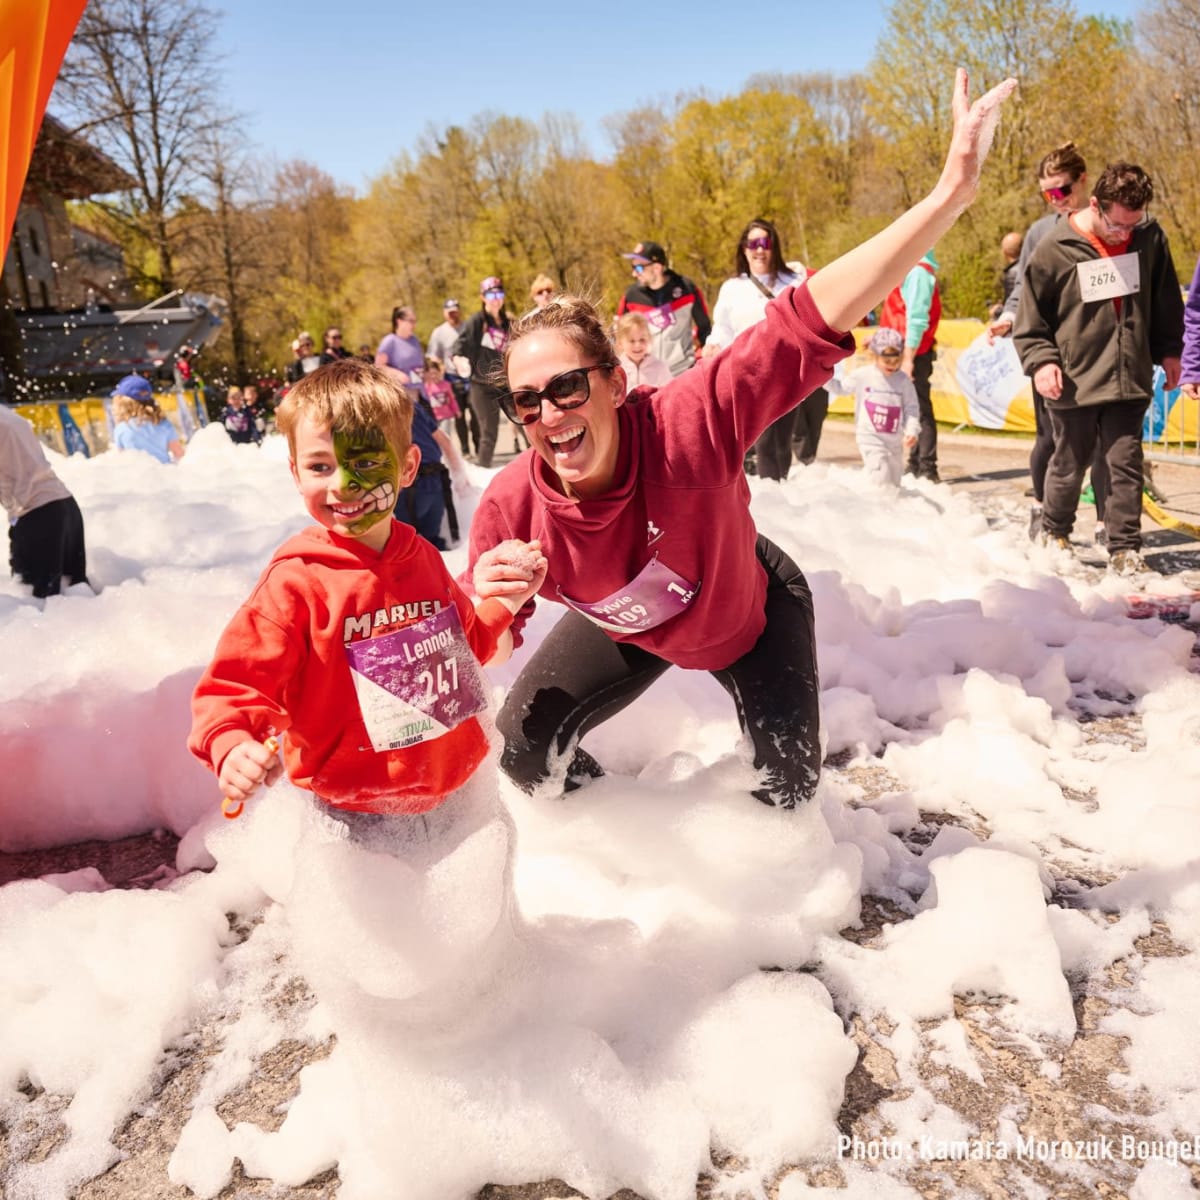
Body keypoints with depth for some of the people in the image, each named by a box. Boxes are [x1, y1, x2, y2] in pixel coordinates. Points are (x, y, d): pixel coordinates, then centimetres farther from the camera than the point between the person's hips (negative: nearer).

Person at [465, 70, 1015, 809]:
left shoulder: (690, 422, -42)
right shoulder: (510, 508, -31)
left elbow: (813, 321, -47)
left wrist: (951, 193, -54)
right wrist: (485, 602, -43)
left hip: (751, 613, -2)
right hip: (632, 631, 2)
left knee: (790, 785, 6)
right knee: (525, 749, 0)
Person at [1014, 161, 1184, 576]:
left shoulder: (1150, 237, 2)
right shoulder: (1055, 248, -9)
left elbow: (1165, 300, 15)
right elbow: (1031, 316, -2)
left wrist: (1169, 351, 15)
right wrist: (1040, 359, -12)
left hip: (1129, 379, 2)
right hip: (1074, 381, -2)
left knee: (1126, 463, 0)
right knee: (1069, 464, 10)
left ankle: (1125, 549, 10)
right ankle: (1054, 534, 32)